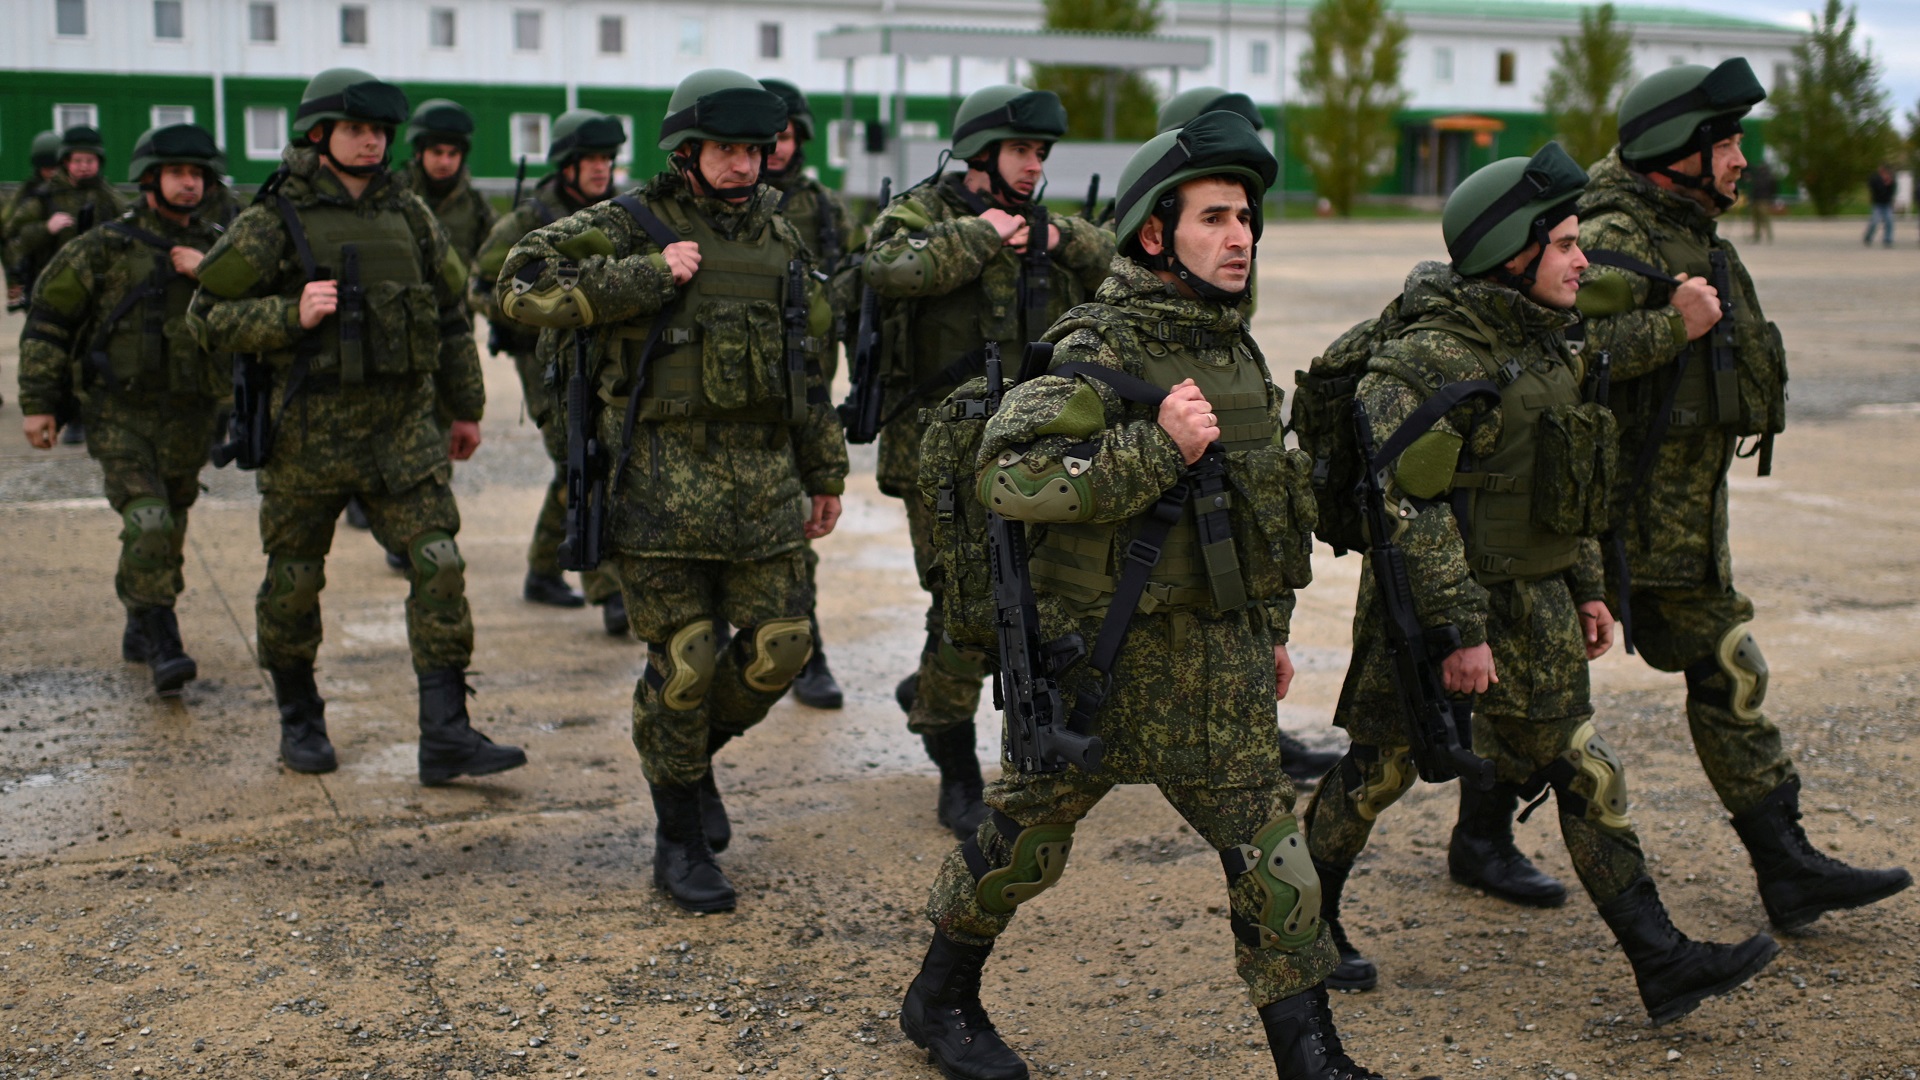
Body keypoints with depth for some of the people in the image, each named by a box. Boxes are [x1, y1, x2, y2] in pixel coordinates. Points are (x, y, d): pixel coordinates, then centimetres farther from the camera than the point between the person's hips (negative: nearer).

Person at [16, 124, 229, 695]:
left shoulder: (217, 249, 7)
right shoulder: (106, 247, -4)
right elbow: (46, 322, 0)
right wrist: (38, 403, -4)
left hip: (189, 422, 4)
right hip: (122, 417, -4)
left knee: (166, 535, 14)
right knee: (148, 528, -19)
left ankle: (140, 632, 31)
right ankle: (163, 647, -14)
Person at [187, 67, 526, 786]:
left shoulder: (408, 215, 9)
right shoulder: (273, 222, -4)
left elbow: (451, 312, 18)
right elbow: (209, 316, -4)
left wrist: (465, 408, 19)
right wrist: (291, 315, -19)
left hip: (404, 428, 3)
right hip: (309, 430, -3)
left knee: (439, 569, -8)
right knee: (294, 583, 9)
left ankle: (446, 737, -6)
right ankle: (299, 720, 31)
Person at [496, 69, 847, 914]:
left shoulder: (779, 238, 13)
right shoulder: (628, 226, -3)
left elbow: (807, 363, 20)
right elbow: (523, 285, -16)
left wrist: (825, 474, 20)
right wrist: (649, 276, -18)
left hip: (762, 476, 5)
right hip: (661, 476, -5)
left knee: (780, 646, 2)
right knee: (685, 660, -2)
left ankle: (688, 751, 32)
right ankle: (680, 843, 16)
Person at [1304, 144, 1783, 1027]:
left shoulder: (1545, 343, 9)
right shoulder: (1435, 357, -19)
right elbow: (1407, 502, -23)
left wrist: (1584, 586, 18)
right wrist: (1458, 628, -24)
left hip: (1530, 606, 8)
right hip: (1433, 599, -8)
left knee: (1588, 775, 5)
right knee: (1379, 768, 8)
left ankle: (1663, 964, 8)